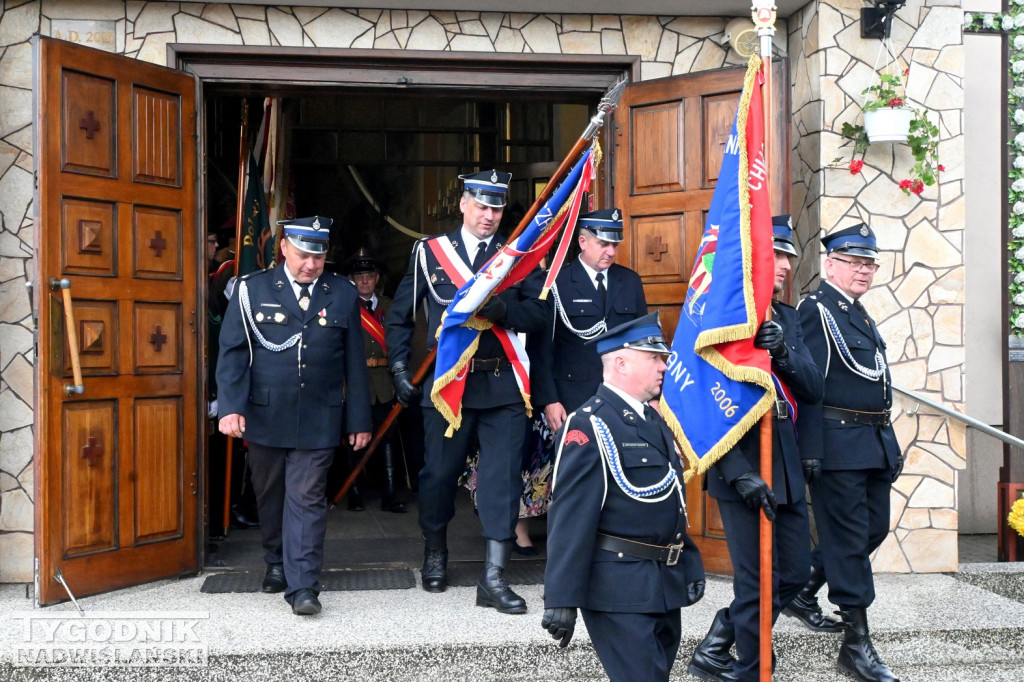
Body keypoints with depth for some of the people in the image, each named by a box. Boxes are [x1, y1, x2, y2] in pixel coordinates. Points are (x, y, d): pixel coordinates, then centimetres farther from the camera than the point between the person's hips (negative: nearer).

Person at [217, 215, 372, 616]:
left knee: (306, 499, -4)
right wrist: (231, 406, -13)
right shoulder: (252, 290, 1)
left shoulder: (343, 294, 5)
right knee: (270, 496, 15)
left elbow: (355, 362, 6)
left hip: (318, 420, -1)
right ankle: (276, 563, 35)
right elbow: (232, 352, -2)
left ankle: (302, 586, -3)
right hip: (264, 416, 1)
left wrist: (359, 419, 5)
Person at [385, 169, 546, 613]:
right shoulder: (429, 252, 6)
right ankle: (435, 555, 34)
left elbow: (537, 315, -2)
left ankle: (493, 580, 2)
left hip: (503, 387, 1)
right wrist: (400, 368, 2)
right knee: (439, 473, 9)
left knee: (503, 478, -4)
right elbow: (400, 316, 10)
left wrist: (501, 309, -20)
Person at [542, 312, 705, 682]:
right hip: (620, 591, -9)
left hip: (667, 585, 9)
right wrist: (562, 599, -23)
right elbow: (570, 519, -20)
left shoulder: (655, 420, 14)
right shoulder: (589, 426, -15)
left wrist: (690, 565, 17)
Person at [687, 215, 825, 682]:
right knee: (759, 585, 0)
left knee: (795, 574, 16)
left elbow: (814, 390, 3)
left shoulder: (785, 318, 11)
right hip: (744, 469, -8)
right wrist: (739, 473, -19)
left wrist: (784, 353, -18)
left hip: (788, 468, 8)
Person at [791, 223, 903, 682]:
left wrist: (889, 443, 21)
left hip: (874, 445, 9)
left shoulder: (860, 315, 18)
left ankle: (803, 590, 33)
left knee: (875, 528, 15)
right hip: (838, 443, -9)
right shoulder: (816, 311, -11)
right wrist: (811, 451, -21)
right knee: (849, 537, -4)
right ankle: (857, 643, 4)